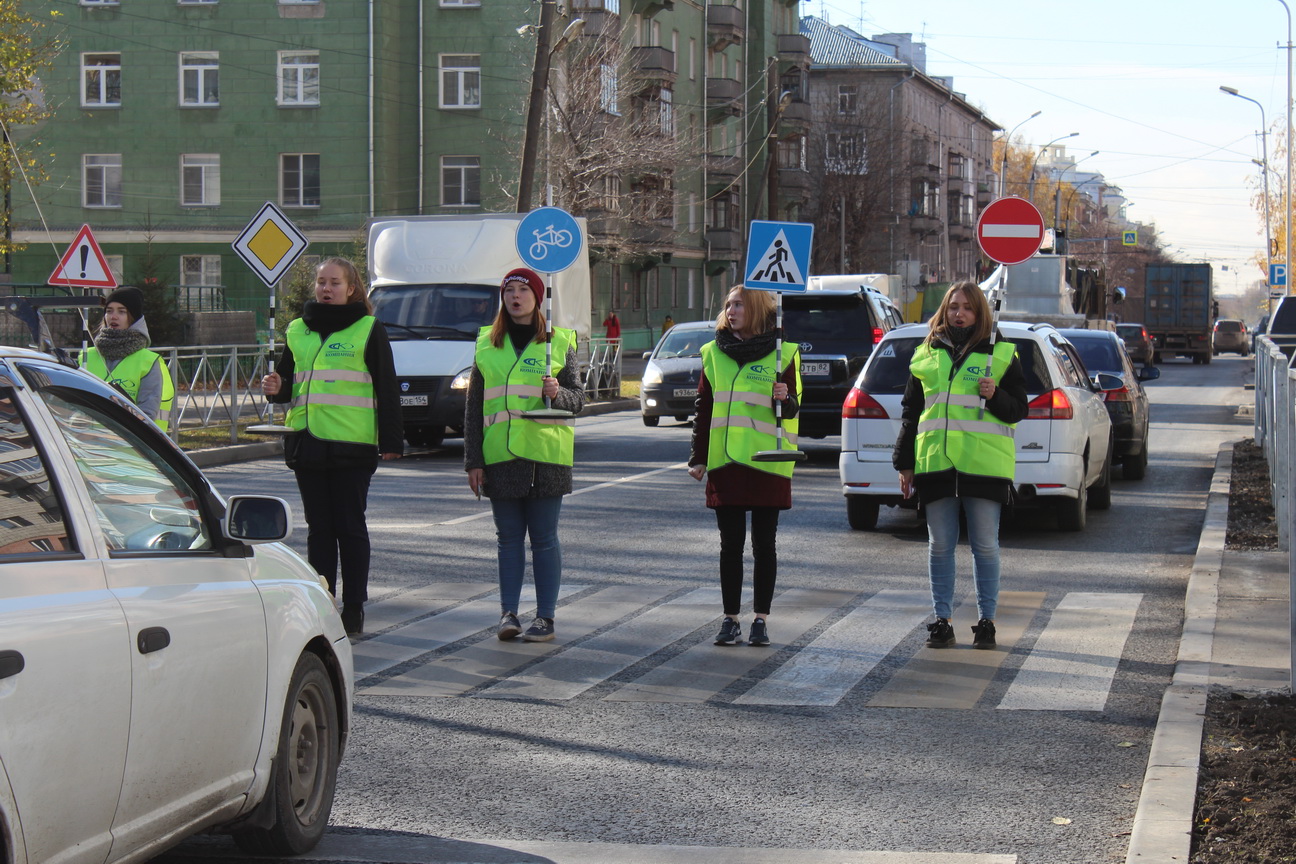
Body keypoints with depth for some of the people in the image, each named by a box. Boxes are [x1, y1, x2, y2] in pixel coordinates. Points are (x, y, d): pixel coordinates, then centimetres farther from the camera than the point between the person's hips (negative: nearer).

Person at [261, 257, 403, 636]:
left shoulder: (369, 330, 0)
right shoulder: (298, 330, 13)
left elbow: (386, 388, -1)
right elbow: (287, 382, 21)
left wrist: (391, 441, -7)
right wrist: (275, 388, -3)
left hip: (352, 445, -4)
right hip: (307, 442, 4)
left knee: (350, 527, 0)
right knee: (319, 528, 8)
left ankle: (353, 608, 7)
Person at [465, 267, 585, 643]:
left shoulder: (559, 342, 4)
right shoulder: (487, 344, 10)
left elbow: (578, 398, 3)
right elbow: (473, 407, 10)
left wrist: (557, 393, -20)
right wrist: (473, 460, 4)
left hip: (545, 456, -2)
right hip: (500, 455, 2)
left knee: (544, 538, 0)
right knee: (509, 537, 6)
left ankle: (545, 617, 5)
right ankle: (508, 612, 9)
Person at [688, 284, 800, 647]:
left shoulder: (782, 353, 0)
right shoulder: (714, 353, 9)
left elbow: (792, 408, 3)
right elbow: (704, 408, 11)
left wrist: (785, 399, -20)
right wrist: (698, 457, 6)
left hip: (767, 463, -2)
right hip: (725, 462, 2)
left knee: (763, 544, 4)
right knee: (731, 545, 5)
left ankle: (760, 619, 11)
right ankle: (731, 618, 10)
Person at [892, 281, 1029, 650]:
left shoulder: (1001, 354, 5)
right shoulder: (926, 355, 13)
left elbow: (1018, 409, 5)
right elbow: (910, 411, 17)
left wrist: (995, 396, -16)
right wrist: (905, 463, 12)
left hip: (984, 465, -3)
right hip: (935, 463, 3)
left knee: (985, 546, 2)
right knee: (940, 545, 5)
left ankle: (986, 620, 9)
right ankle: (941, 620, 10)